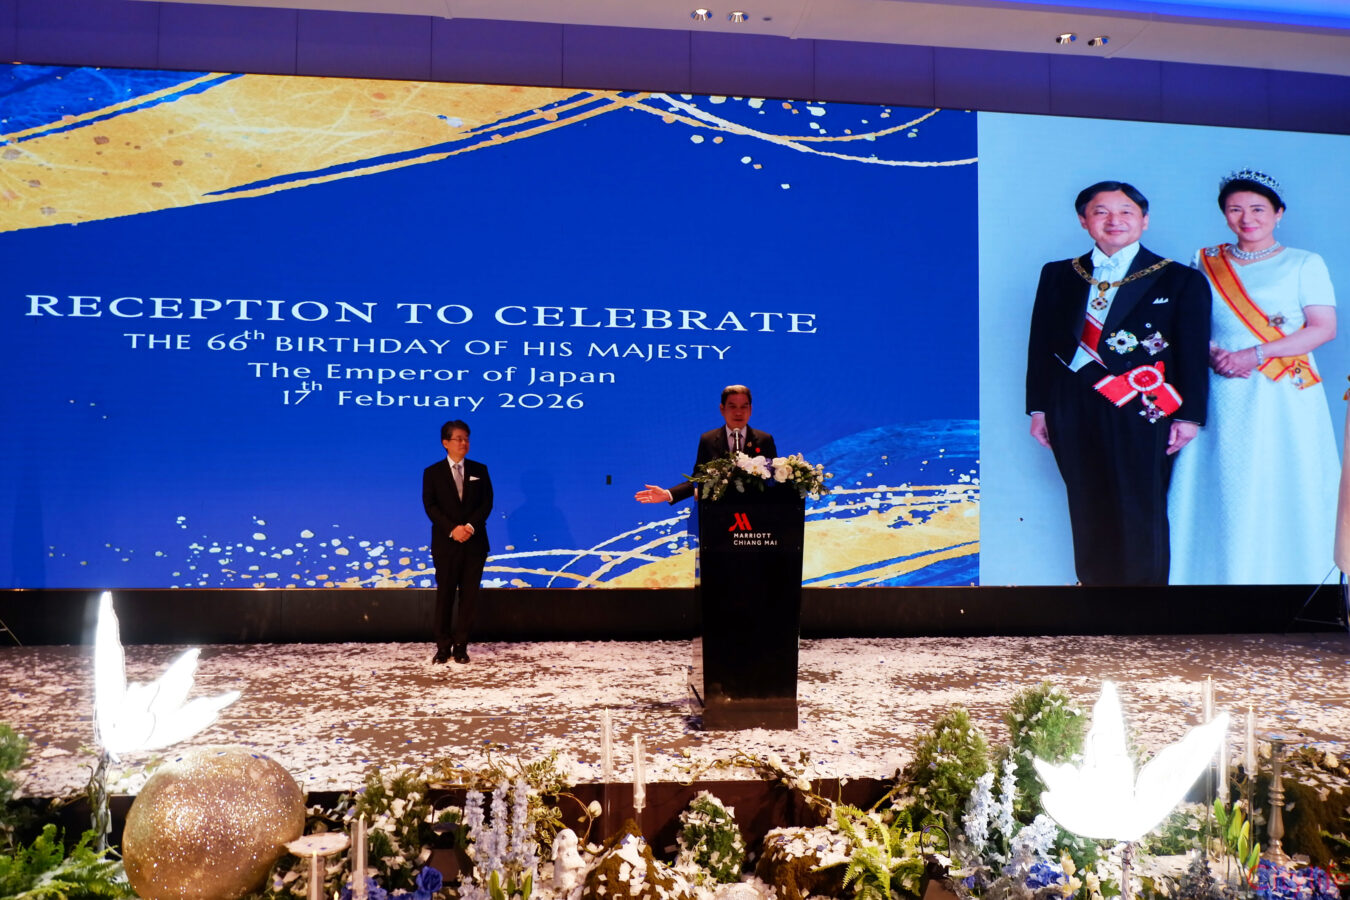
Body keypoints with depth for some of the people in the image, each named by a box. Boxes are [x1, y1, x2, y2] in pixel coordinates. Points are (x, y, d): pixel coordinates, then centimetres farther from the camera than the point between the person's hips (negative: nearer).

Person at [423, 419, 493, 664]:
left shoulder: (479, 470, 9)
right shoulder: (432, 472, 4)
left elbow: (487, 502, 2)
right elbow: (430, 506, -4)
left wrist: (471, 526, -14)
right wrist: (452, 529, -16)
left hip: (474, 542, 1)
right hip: (445, 543, -1)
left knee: (469, 595, 2)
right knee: (445, 595, 2)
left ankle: (461, 645, 9)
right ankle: (443, 646, 9)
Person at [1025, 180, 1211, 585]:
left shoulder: (1180, 280, 4)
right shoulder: (1058, 275, 12)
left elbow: (1194, 352, 2)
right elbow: (1041, 344, 11)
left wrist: (1188, 416, -4)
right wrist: (1038, 407, 7)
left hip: (1141, 413, -2)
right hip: (1075, 416, 3)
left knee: (1141, 513, 2)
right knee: (1089, 512, 7)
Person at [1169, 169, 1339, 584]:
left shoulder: (1305, 263, 6)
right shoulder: (1206, 262, 13)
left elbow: (1324, 328, -3)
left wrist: (1256, 353, -13)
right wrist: (1212, 353, -9)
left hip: (1285, 398, -1)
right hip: (1223, 398, 2)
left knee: (1283, 492, -2)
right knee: (1222, 492, 0)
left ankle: (1288, 576, 11)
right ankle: (1223, 574, 10)